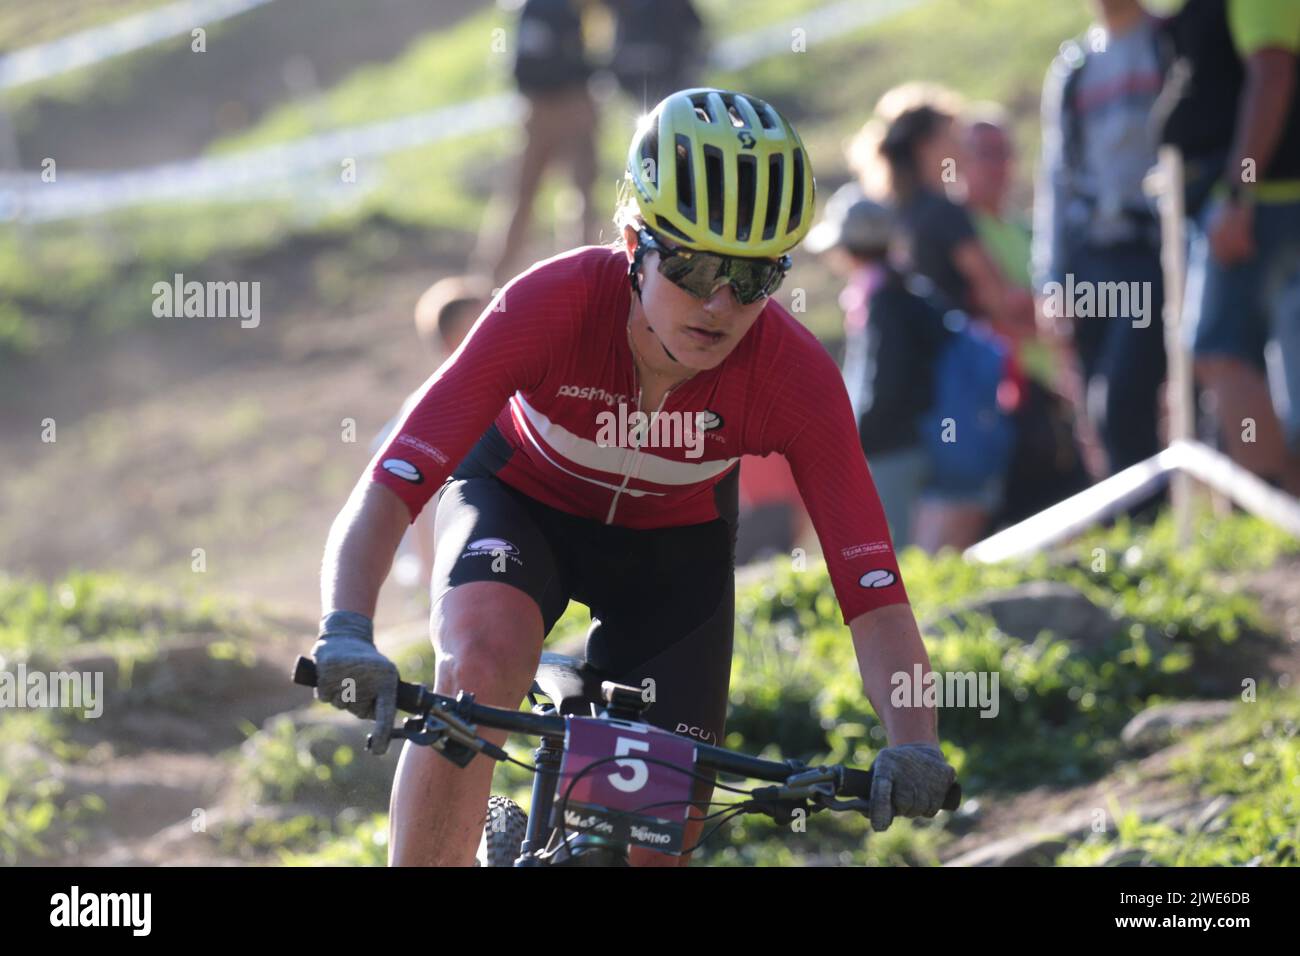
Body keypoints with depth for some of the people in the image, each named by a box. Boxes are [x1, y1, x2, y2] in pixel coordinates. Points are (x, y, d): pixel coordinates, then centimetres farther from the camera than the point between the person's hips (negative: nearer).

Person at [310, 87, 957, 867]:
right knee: (483, 663, -35)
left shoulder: (794, 374, -32)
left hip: (674, 540, 2)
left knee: (663, 834, -4)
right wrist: (346, 630, -60)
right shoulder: (552, 306, -37)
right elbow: (389, 488, -42)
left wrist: (914, 744, -52)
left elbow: (875, 595, -34)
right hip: (521, 500, -2)